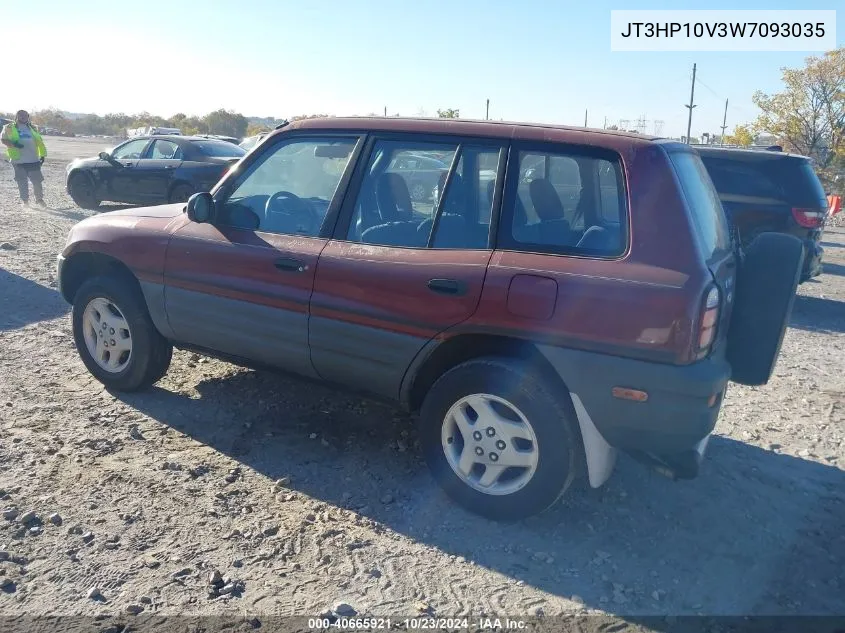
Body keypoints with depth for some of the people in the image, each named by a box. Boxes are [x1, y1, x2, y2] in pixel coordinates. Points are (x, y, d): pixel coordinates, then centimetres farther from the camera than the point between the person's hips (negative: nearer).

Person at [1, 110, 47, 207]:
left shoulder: (32, 128, 16)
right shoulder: (10, 128, 7)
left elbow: (39, 142, 18)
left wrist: (42, 155, 10)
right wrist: (13, 144, -14)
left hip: (34, 160, 2)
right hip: (19, 160, -2)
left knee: (37, 181, 0)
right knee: (22, 182, 3)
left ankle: (39, 199, 14)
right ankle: (24, 201, 12)